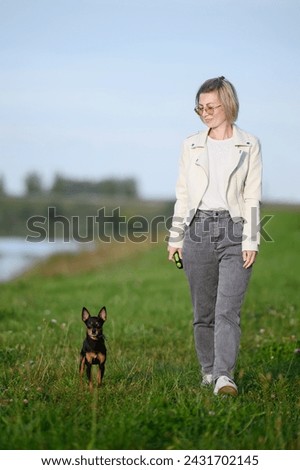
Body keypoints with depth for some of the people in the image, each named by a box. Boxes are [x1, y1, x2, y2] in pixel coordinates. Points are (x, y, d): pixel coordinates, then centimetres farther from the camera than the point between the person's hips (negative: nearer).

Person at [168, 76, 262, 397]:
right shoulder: (191, 145, 11)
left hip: (234, 230, -3)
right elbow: (183, 194, 13)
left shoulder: (249, 145, 4)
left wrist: (250, 241, -7)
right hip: (198, 229, 3)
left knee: (228, 309, -13)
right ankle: (208, 371, 22)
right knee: (203, 311, 8)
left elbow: (252, 197, 1)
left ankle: (224, 377, -19)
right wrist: (175, 238, 10)